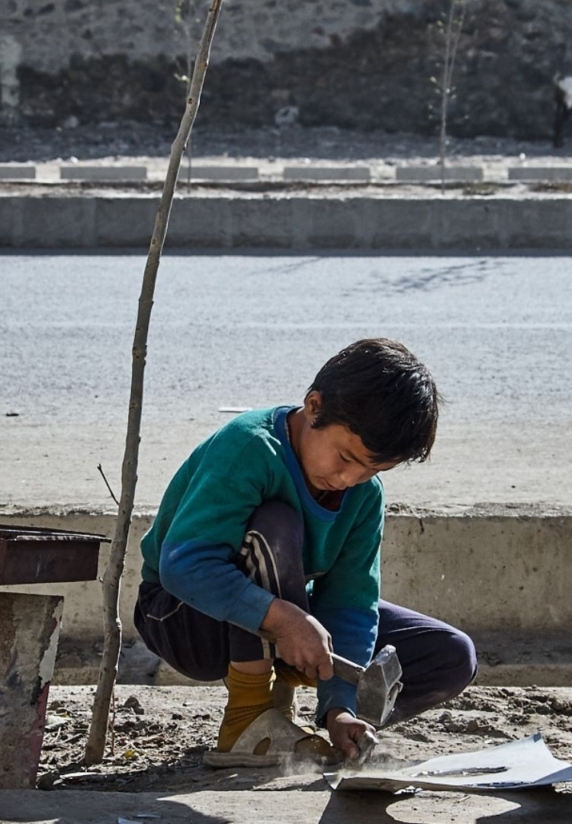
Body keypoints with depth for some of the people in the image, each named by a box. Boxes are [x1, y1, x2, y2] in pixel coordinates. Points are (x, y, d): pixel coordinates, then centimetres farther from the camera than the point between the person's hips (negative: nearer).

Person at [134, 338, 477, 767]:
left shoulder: (366, 496, -9)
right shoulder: (250, 448, -30)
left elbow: (350, 605, -13)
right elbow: (182, 565, -40)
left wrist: (339, 708, -28)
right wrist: (282, 618, -50)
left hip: (289, 618, 6)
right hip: (187, 617, -6)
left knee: (453, 658, -8)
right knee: (274, 525, -38)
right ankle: (250, 720, -27)